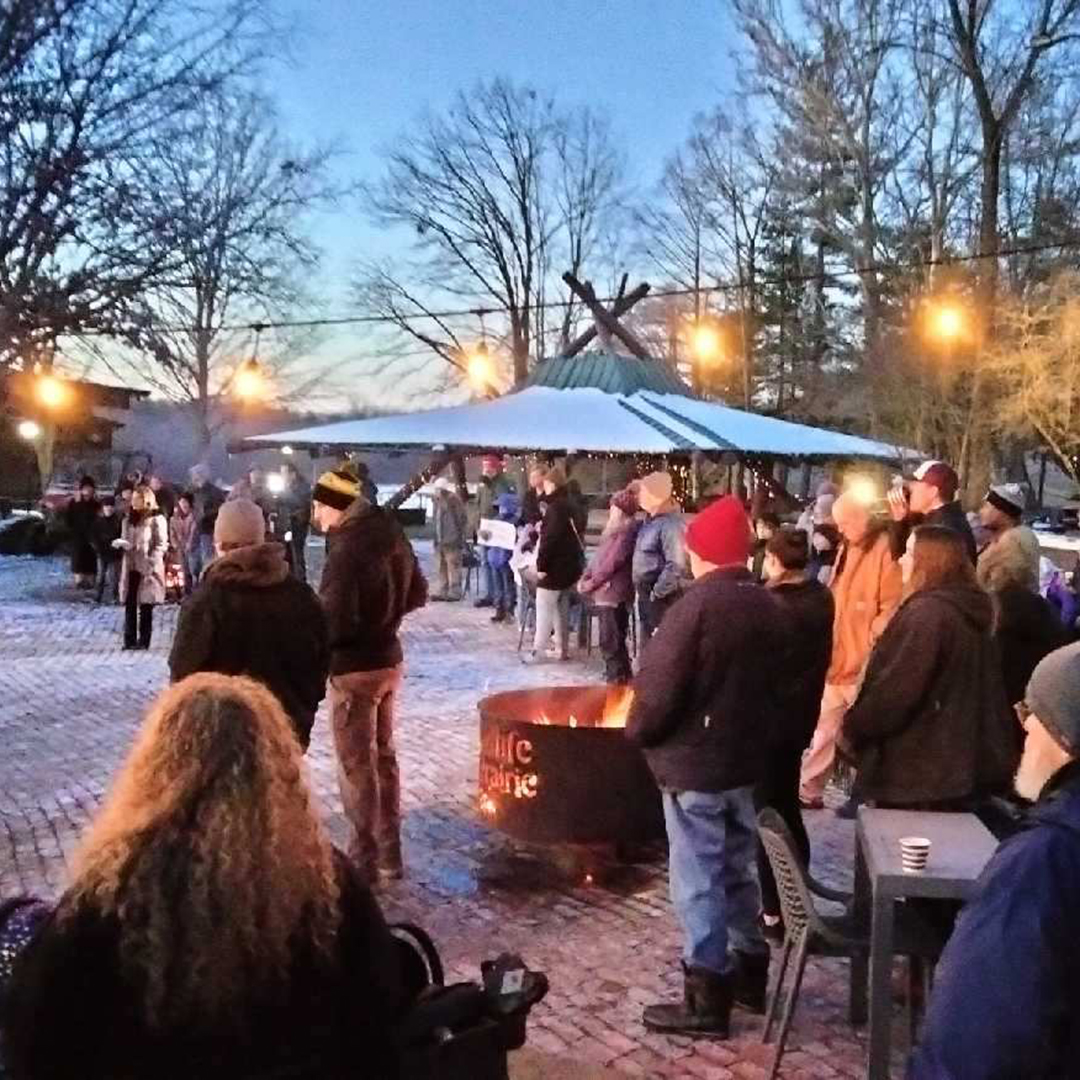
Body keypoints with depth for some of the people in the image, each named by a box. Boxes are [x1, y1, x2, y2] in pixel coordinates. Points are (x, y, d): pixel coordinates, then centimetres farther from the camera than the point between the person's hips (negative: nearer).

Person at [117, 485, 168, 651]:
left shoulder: (156, 520, -4)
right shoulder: (129, 519, 16)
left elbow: (161, 545, -8)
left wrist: (150, 564, -17)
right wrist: (121, 544, 0)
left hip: (147, 569, -6)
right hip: (130, 568, 6)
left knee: (145, 607, -1)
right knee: (129, 605, 1)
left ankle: (143, 641, 4)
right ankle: (129, 640, 4)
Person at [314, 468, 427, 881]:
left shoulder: (348, 548, -22)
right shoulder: (390, 533, 4)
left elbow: (337, 621, -26)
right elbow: (417, 594, 13)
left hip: (354, 667, -8)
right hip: (388, 659, 9)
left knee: (356, 765, 3)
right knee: (384, 757, 18)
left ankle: (364, 859, 13)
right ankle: (389, 851, 29)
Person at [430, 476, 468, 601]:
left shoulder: (455, 501, -10)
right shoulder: (437, 502, 11)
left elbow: (463, 521, -10)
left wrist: (462, 539, -12)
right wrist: (436, 539, 16)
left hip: (452, 542, -7)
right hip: (439, 541, 8)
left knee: (453, 567, -4)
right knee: (440, 568, 10)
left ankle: (454, 592, 2)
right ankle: (441, 591, 16)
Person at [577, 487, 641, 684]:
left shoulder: (627, 531, -12)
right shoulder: (613, 529, 18)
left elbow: (613, 561, -16)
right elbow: (599, 557, 19)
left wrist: (592, 582, -10)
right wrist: (585, 577, 7)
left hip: (614, 593, -9)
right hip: (604, 592, 9)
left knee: (611, 641, -6)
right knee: (610, 640, 14)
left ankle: (618, 679, -1)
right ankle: (623, 676, 21)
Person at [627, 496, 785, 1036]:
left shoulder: (696, 605, -20)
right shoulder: (768, 607, 4)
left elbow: (659, 686, -20)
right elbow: (773, 682, 12)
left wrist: (637, 730, -3)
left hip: (693, 765, -8)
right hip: (745, 759, 8)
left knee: (698, 881, 2)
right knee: (738, 870, 20)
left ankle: (707, 1000, 11)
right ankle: (750, 972, 33)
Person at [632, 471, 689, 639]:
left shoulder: (671, 524, -20)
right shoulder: (651, 519, 10)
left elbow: (675, 565, -25)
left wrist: (658, 592, -20)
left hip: (662, 596, -10)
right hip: (646, 592, 10)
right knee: (648, 640, 18)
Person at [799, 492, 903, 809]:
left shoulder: (886, 549, -12)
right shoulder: (847, 548, 14)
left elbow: (891, 609, -16)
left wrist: (872, 652, -17)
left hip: (865, 663, -8)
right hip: (837, 658, 8)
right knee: (824, 727, 14)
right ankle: (807, 789, 22)